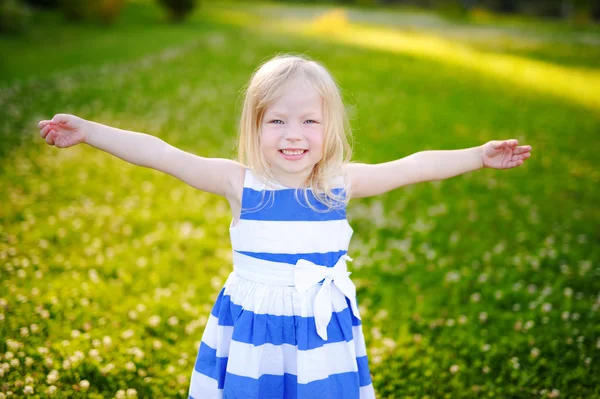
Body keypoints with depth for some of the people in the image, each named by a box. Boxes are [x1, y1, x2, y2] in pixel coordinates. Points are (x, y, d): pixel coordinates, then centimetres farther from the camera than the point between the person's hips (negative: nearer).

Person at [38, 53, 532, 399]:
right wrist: (87, 131, -12)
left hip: (323, 329, 1)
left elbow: (414, 167, 0)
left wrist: (480, 155, -1)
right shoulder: (241, 184, -10)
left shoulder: (341, 183, -5)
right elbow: (159, 154, -11)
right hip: (252, 331, -1)